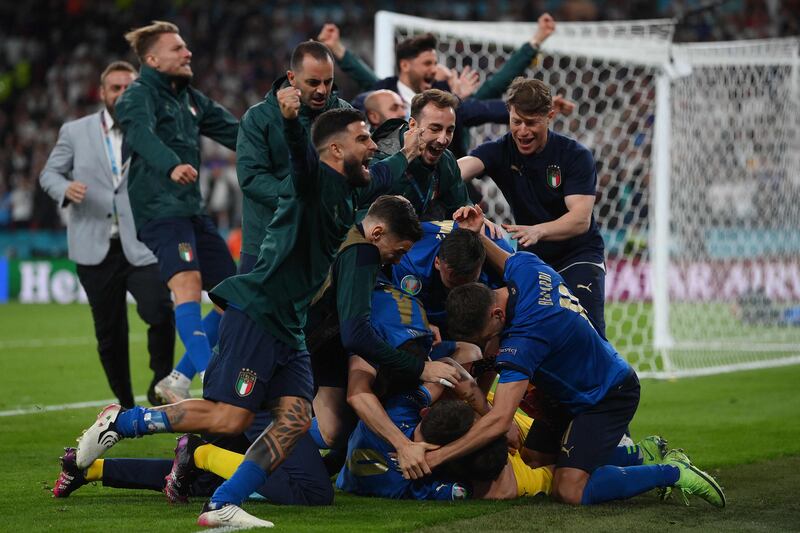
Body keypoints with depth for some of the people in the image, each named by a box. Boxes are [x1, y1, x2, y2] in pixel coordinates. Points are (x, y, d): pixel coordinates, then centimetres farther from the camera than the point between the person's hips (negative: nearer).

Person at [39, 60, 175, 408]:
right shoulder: (75, 132, 7)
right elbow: (49, 173, 10)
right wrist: (65, 189, -10)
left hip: (141, 246, -1)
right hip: (96, 250, 1)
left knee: (160, 312, -22)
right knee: (110, 336, 6)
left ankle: (160, 382, 1)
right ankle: (125, 405, 22)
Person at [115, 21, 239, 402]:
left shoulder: (190, 98, 20)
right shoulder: (139, 95, -6)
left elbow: (233, 132, 25)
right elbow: (143, 135, -27)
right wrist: (172, 166, -46)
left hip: (192, 209, 9)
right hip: (159, 209, -9)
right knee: (188, 283, -28)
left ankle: (178, 381, 12)